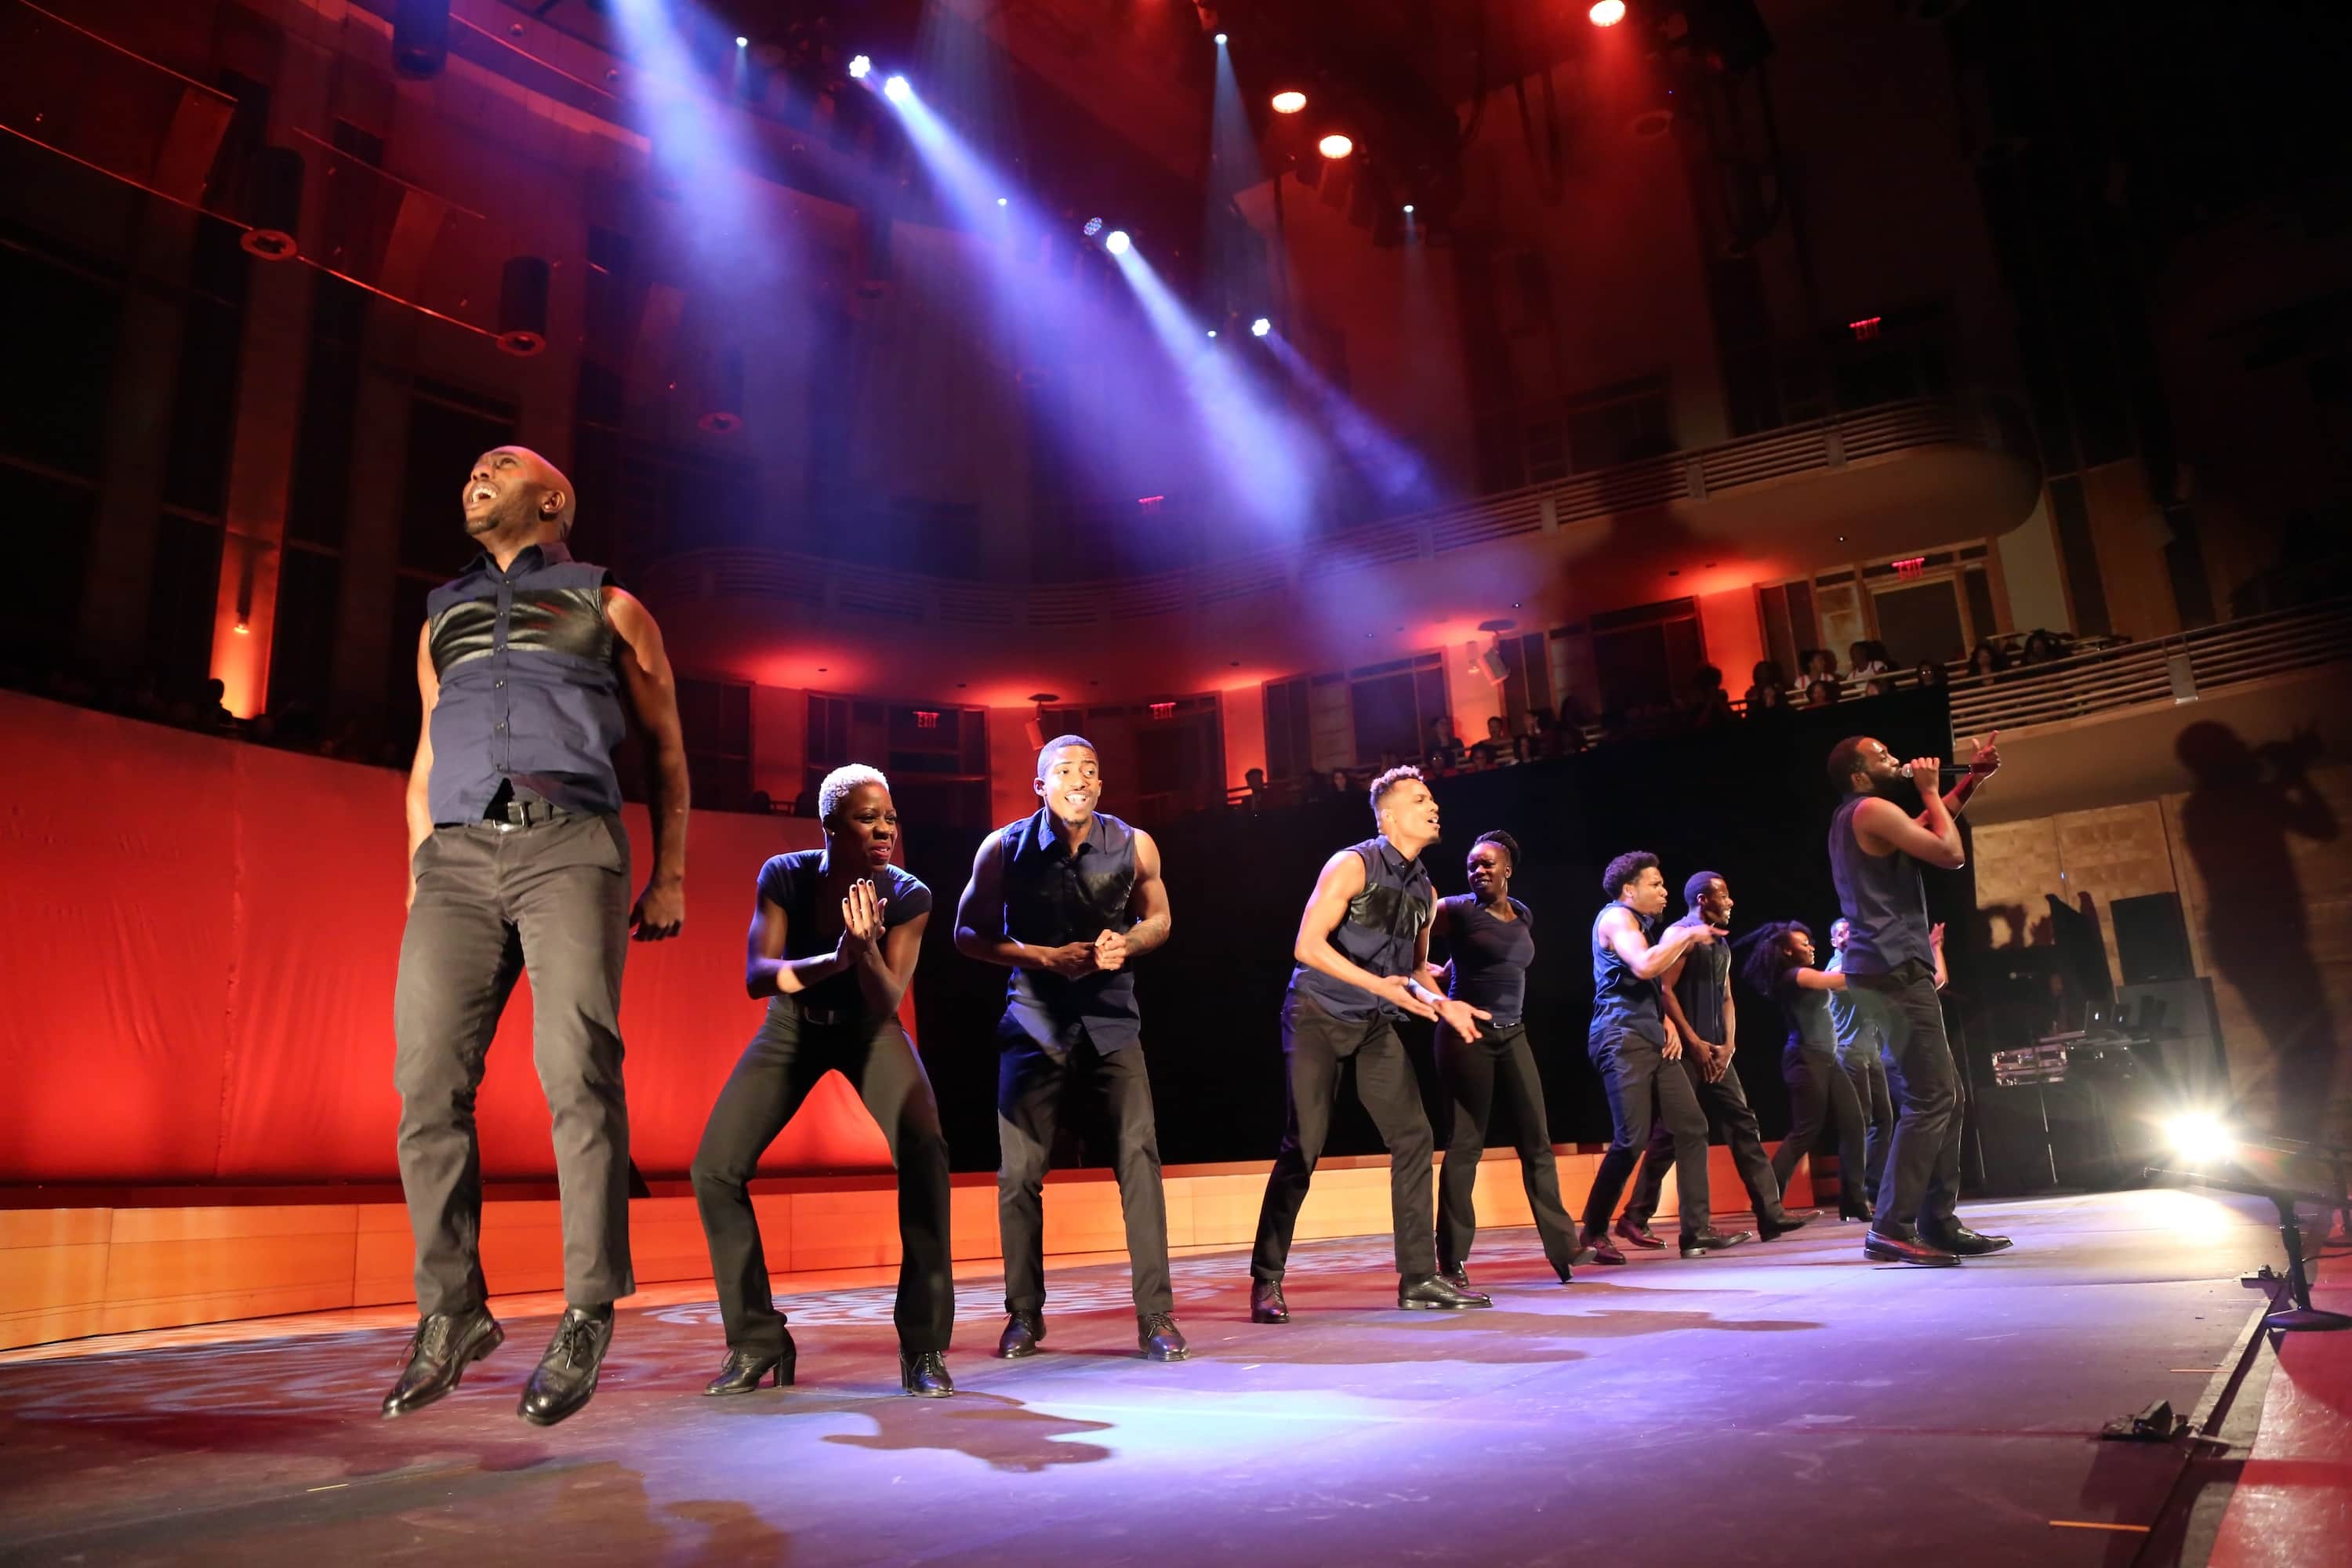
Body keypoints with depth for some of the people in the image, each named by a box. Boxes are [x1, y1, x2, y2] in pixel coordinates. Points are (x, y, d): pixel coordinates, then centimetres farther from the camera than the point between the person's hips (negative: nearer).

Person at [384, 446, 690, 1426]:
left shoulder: (605, 603, 19)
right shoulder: (443, 616, 30)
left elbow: (665, 747, 15)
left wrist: (670, 876, 5)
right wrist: (418, 876, 16)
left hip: (568, 846, -4)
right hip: (458, 856, 4)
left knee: (577, 1071, -14)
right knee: (428, 1079, -6)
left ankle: (587, 1316, -9)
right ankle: (450, 1311, 5)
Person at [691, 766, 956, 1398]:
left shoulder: (908, 897, -22)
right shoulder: (784, 876, -20)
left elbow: (887, 1004, -25)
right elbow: (756, 977, -27)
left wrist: (866, 947, -44)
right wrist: (834, 959, -44)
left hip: (868, 1027, -1)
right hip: (792, 1025, 2)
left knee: (924, 1149, -27)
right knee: (715, 1169, -11)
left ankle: (923, 1349, -16)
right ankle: (758, 1341, 7)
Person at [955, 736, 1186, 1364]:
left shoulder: (1133, 846, -5)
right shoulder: (1004, 848, -8)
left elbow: (1157, 919, 10)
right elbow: (969, 934, -2)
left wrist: (1127, 944, -13)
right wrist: (1046, 958, -15)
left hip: (1111, 1022, 0)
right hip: (1035, 1022, 0)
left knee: (1139, 1158, -9)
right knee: (1020, 1171, 1)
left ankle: (1155, 1316, -1)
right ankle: (1024, 1316, 18)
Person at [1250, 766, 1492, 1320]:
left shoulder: (1424, 890, 9)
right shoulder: (1352, 865, -13)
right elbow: (1307, 946, -19)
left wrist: (1443, 1004, -3)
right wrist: (1379, 985, -25)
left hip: (1375, 1026, 7)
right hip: (1317, 1017, -7)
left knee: (1414, 1139, -1)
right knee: (1302, 1148, -8)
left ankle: (1419, 1278, 9)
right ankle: (1266, 1279, 3)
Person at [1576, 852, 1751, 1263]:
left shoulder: (1639, 923, 24)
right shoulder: (1615, 917, -5)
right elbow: (1644, 966, -22)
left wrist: (1667, 1021, 10)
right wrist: (1688, 935, -10)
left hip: (1652, 1040, 10)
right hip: (1622, 1039, -10)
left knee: (1691, 1126, 3)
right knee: (1633, 1139, -13)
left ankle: (1696, 1231, 5)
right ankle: (1593, 1234, -3)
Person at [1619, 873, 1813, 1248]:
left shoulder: (1721, 943, 19)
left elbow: (1726, 997, 19)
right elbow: (1665, 990, -14)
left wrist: (1729, 1044, 4)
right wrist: (1693, 1041, -14)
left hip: (1714, 1052, 8)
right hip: (1686, 1050, -8)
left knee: (1744, 1124, 4)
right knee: (1670, 1133, -8)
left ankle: (1770, 1213, 6)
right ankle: (1635, 1217, -1)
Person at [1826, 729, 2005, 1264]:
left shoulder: (1859, 818, 23)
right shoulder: (1872, 810, -9)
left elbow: (1927, 825, 36)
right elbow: (1951, 853, -11)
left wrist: (1973, 779, 30)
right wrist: (1930, 791, 1)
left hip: (1889, 971, 11)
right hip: (1894, 972, -11)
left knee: (1944, 1096, 11)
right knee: (1929, 1099, -14)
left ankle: (1938, 1224, 12)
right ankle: (1892, 1228, -17)